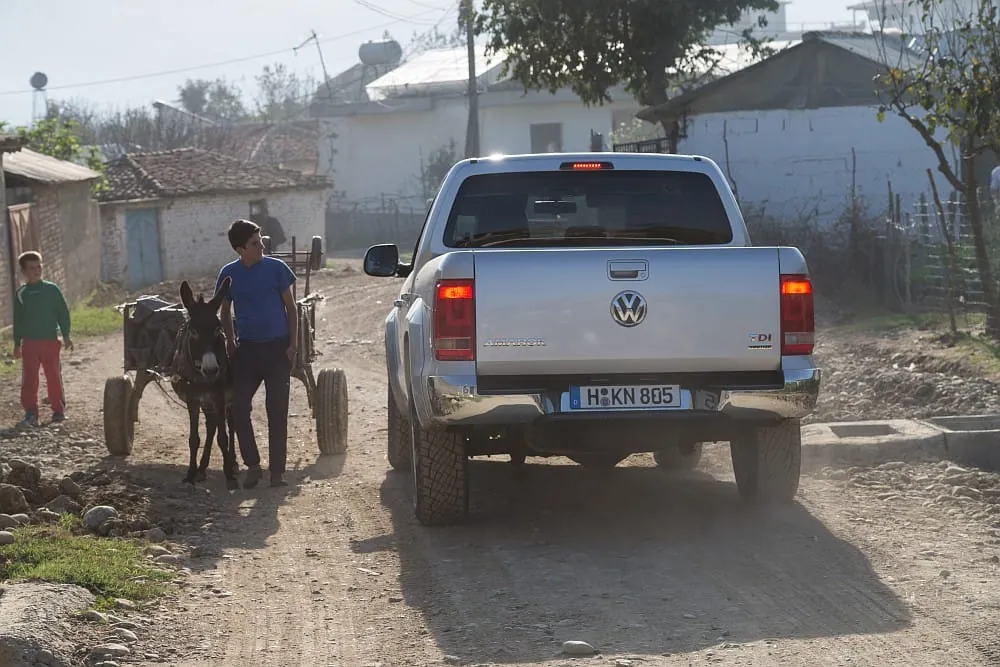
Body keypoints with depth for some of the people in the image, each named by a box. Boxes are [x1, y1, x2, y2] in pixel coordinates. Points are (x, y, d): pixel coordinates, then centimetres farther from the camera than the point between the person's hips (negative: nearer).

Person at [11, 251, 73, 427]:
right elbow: (18, 320, 13)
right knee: (29, 379, -1)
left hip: (50, 340, -2)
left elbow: (63, 313, 3)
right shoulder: (21, 293, 6)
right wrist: (17, 344, 14)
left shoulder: (52, 289, 0)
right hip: (29, 342, 2)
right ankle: (31, 414, 1)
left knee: (54, 377, 4)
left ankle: (59, 411, 13)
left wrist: (66, 336, -2)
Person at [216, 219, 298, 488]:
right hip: (247, 348, 2)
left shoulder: (276, 268, -5)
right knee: (238, 408, -4)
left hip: (277, 348, -2)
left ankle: (277, 471, 8)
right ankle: (252, 465, 10)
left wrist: (293, 344, -6)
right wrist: (231, 343, 5)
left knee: (277, 411, 0)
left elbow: (291, 307, 0)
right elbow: (225, 311, 13)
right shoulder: (229, 274, 0)